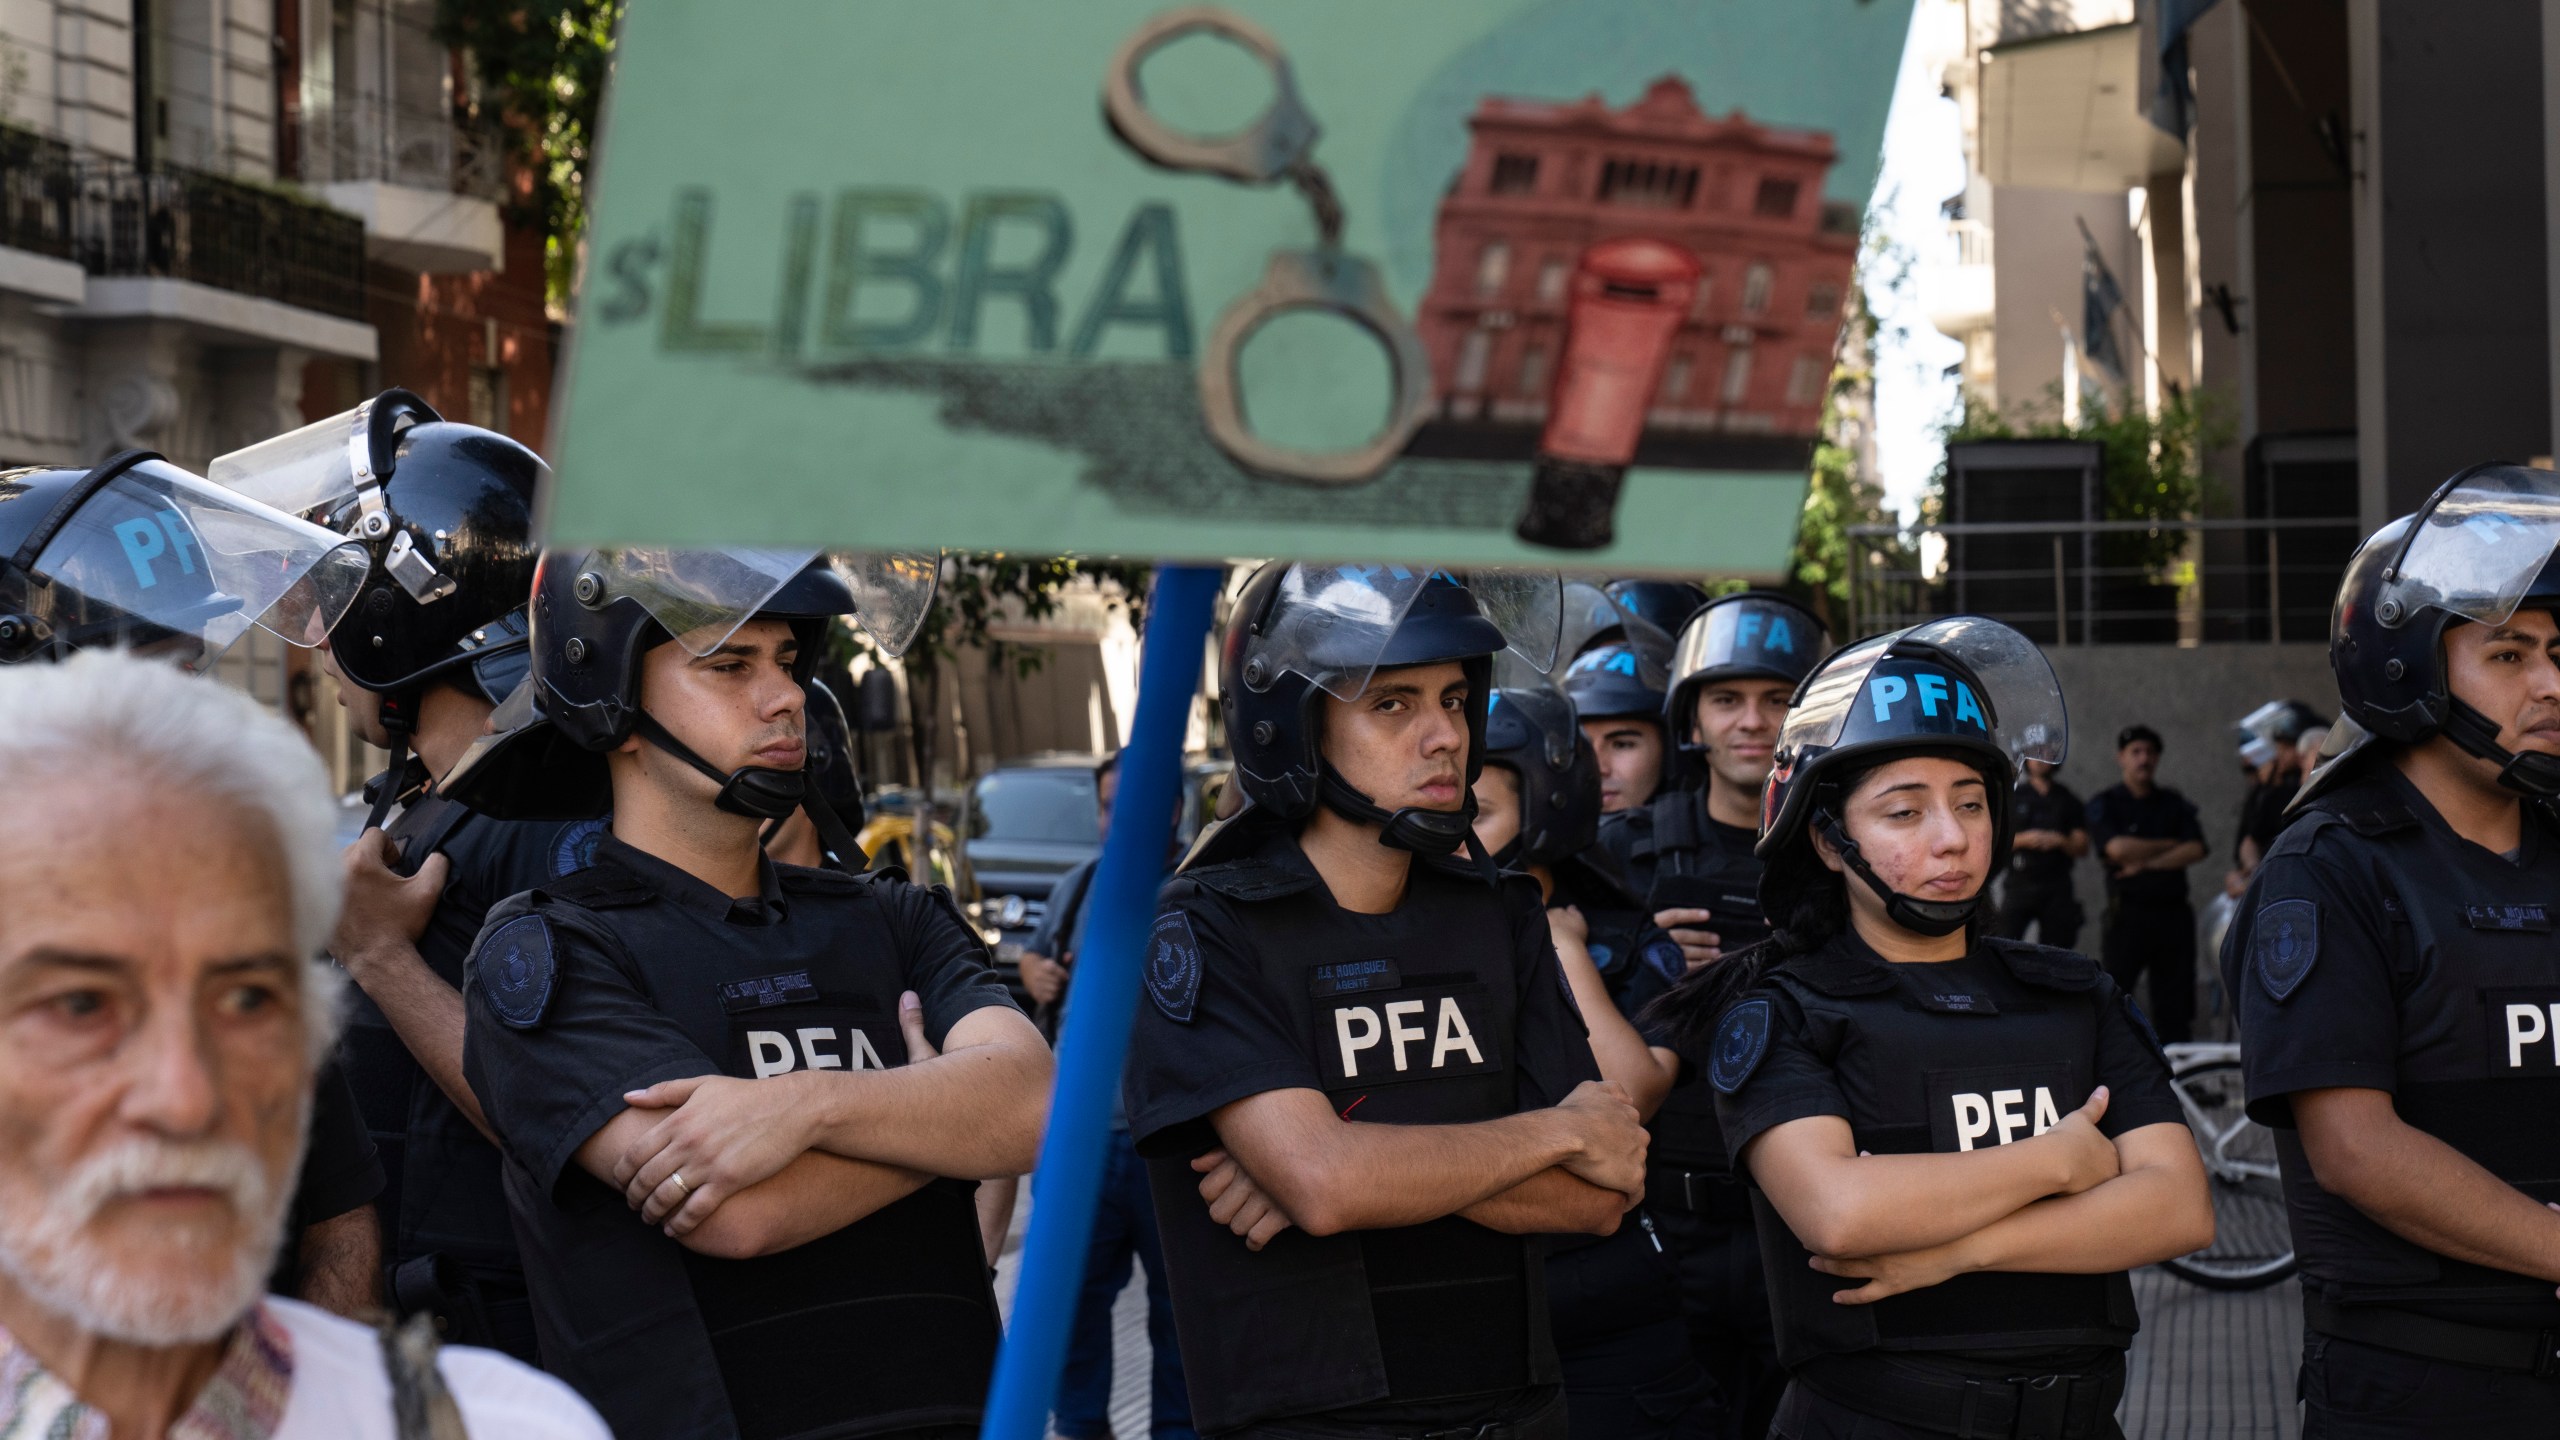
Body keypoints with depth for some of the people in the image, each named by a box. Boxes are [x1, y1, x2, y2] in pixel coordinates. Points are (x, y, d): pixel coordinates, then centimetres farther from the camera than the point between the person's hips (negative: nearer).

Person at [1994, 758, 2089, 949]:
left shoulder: (2068, 800, 13)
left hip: (2056, 889, 1)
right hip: (2018, 885, -1)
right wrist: (2023, 839, -12)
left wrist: (2059, 841, -9)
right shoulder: (2012, 797, 10)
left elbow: (2082, 847, 10)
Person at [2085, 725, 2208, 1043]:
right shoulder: (2103, 804, 4)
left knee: (2175, 1001, 4)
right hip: (2129, 912, -3)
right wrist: (2169, 845, -3)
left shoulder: (2174, 803, 14)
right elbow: (2117, 849, -14)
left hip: (2173, 912, 4)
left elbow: (2195, 850, 0)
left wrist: (2146, 863, -10)